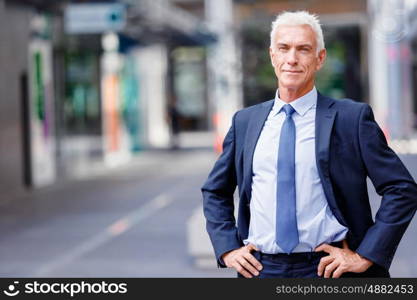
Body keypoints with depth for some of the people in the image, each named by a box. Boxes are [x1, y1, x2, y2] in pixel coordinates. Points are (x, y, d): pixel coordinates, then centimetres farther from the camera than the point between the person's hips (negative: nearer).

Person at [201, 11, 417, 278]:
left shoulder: (352, 118, -3)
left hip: (328, 269, -3)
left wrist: (365, 255, -11)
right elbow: (215, 191, 19)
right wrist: (227, 248, 5)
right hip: (261, 269, 3)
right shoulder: (245, 121, 9)